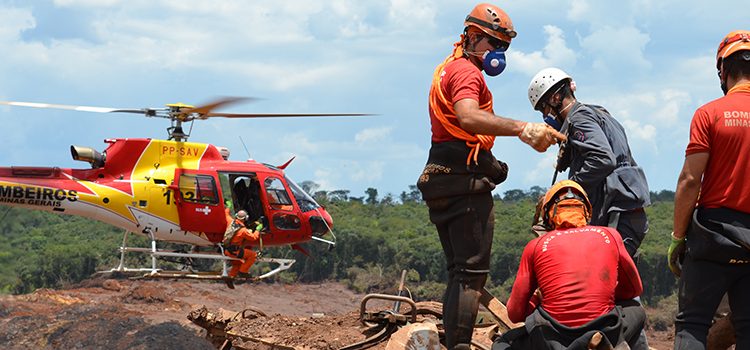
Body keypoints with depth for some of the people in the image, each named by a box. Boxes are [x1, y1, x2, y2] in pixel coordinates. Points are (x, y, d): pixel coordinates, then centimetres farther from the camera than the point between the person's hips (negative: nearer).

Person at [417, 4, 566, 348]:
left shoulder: (448, 68, 22)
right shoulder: (467, 72, -11)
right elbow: (468, 117, -32)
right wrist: (523, 129, -42)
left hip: (439, 179, 10)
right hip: (466, 182, -10)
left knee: (459, 271, 14)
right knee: (471, 273, -12)